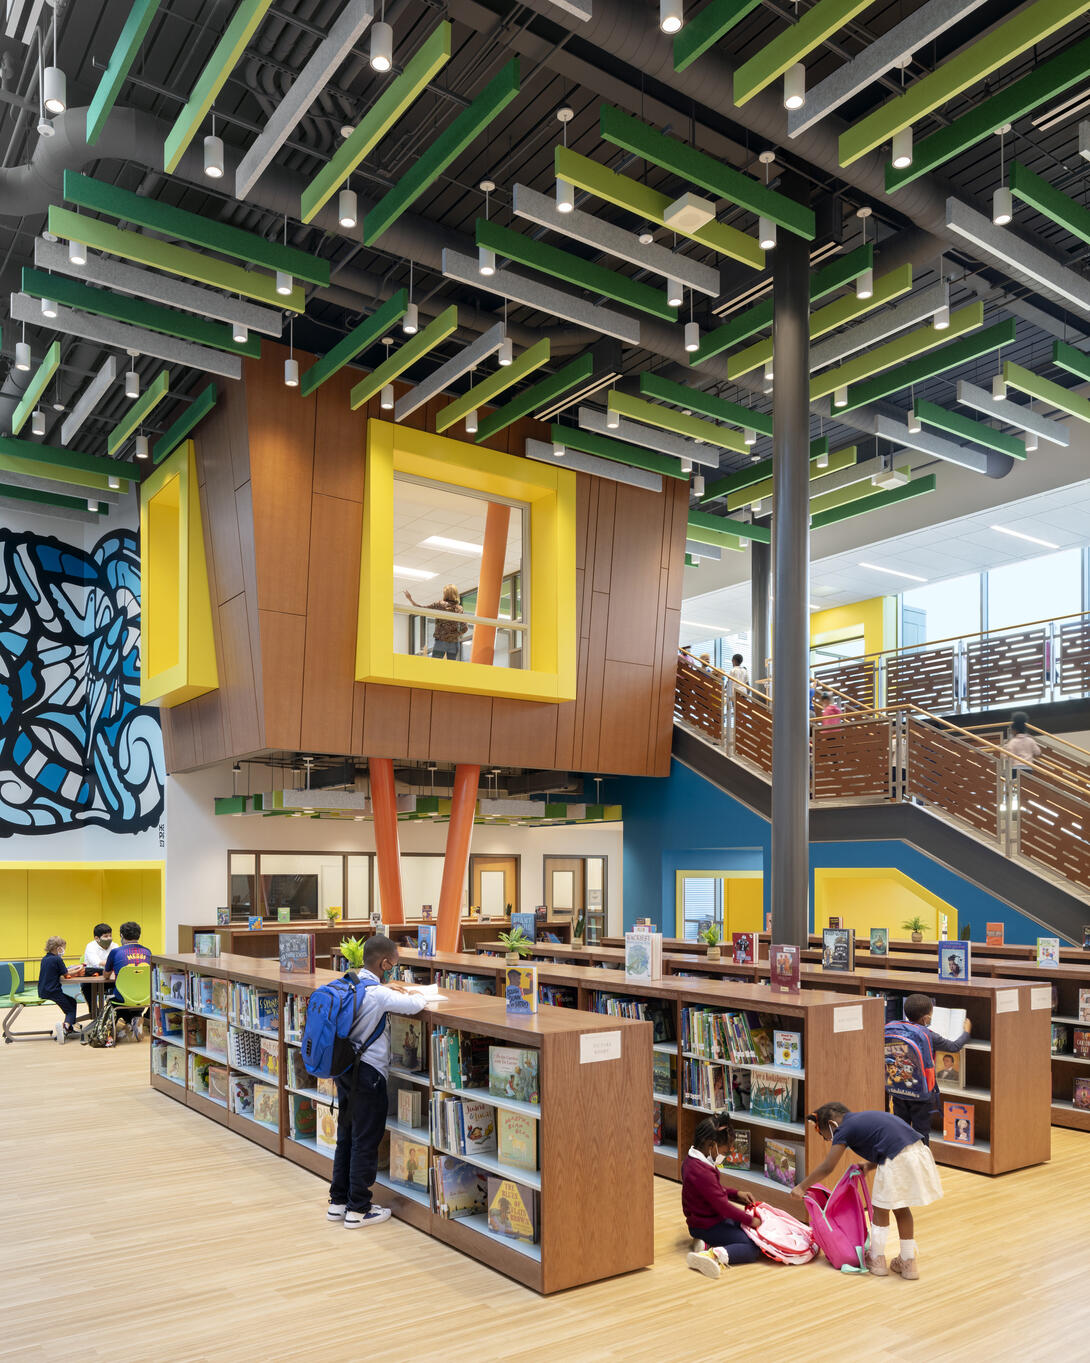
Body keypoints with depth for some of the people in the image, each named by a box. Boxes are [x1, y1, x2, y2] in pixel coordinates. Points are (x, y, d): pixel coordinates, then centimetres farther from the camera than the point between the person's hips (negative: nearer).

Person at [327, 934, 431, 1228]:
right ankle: (358, 1209, 10)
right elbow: (416, 1005, -25)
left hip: (345, 1070, 9)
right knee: (365, 1141, 2)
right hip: (368, 1074, -9)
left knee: (346, 1137, 17)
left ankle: (338, 1202, 26)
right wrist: (417, 995, -3)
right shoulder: (378, 995, -21)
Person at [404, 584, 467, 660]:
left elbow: (422, 609, 0)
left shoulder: (439, 604, -4)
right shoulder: (459, 609, 3)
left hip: (440, 640, -2)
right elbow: (465, 628, -3)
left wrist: (410, 599, 10)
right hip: (454, 643, 2)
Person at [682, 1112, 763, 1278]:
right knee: (755, 1248, -13)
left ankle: (706, 1245, 2)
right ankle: (716, 1255, -30)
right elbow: (722, 1206, -23)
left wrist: (736, 1194, 8)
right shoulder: (702, 1173, -28)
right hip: (708, 1225, -10)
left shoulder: (692, 1160, 5)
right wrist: (750, 1220, -10)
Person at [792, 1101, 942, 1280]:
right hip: (918, 1151, 8)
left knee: (880, 1209, 13)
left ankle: (877, 1261, 25)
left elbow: (826, 1168, 3)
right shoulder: (863, 1119, 25)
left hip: (897, 1161, -8)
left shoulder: (844, 1129, 2)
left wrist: (801, 1187, 11)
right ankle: (908, 1263, 30)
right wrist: (868, 1167, 24)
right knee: (901, 1209, 23)